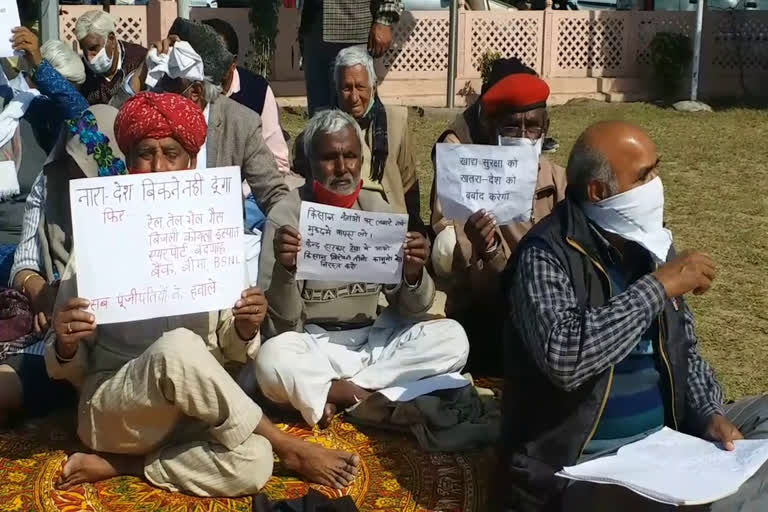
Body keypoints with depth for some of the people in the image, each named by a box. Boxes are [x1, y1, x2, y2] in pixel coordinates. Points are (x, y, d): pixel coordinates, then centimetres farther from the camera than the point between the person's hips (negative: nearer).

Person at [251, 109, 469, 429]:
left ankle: (335, 393, -14)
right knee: (271, 361, -36)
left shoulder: (377, 209, 2)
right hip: (313, 345, -4)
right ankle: (363, 395, -13)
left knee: (452, 338, -17)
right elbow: (280, 325, -12)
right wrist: (285, 270, -31)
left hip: (373, 338, 5)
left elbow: (412, 309, 1)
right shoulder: (285, 216, -9)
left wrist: (413, 275, -21)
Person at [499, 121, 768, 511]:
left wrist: (709, 414, -2)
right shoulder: (546, 254, -16)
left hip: (666, 439, 8)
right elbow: (564, 358, -32)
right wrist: (658, 287, -25)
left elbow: (684, 350, 16)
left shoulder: (649, 242, 7)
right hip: (586, 461, -8)